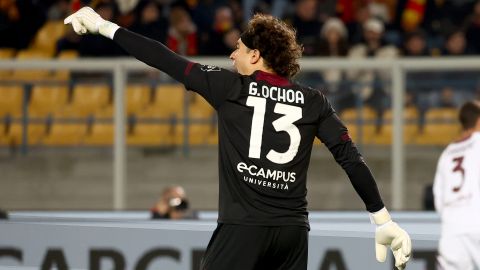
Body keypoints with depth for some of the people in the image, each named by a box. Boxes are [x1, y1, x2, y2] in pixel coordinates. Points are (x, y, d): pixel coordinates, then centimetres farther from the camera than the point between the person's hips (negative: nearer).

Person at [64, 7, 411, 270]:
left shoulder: (232, 87, 1)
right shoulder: (313, 102, 9)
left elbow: (167, 61, 4)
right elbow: (351, 158, 3)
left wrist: (105, 27, 12)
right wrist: (384, 221, 7)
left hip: (243, 228, -4)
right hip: (294, 231, 4)